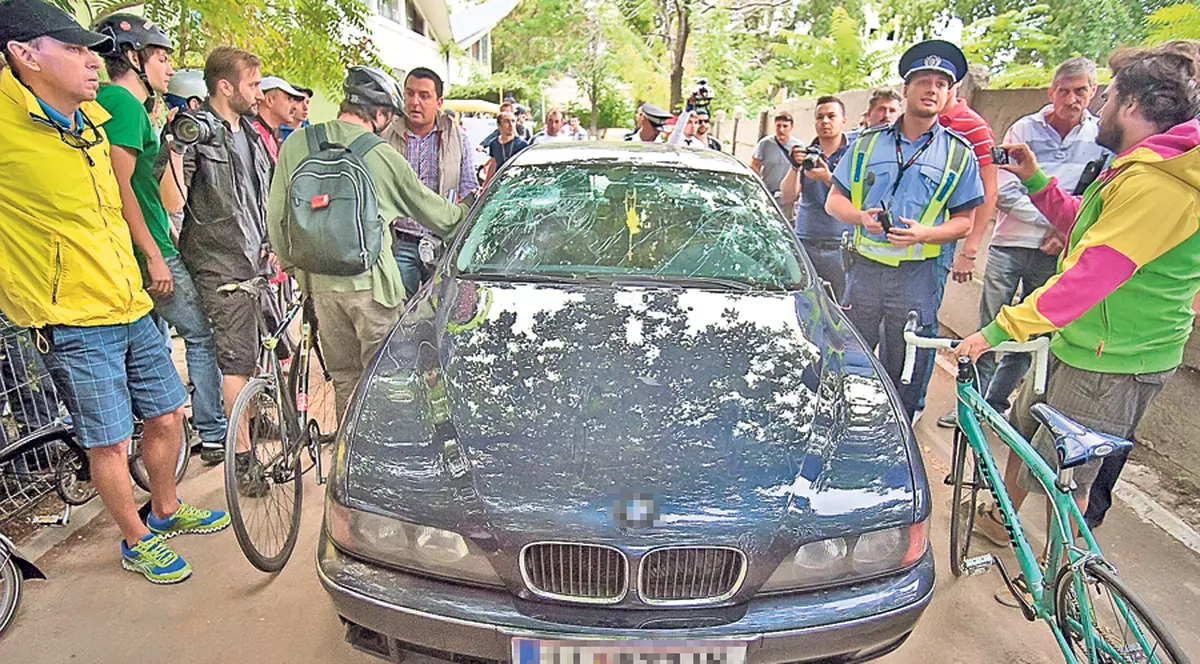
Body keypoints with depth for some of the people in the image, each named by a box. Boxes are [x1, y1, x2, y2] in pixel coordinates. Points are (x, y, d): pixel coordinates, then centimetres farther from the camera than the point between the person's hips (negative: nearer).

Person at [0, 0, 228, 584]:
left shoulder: (94, 119, 7)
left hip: (132, 309, 7)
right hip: (72, 323, -7)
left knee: (166, 417, 16)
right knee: (110, 445, 5)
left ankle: (167, 512, 40)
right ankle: (136, 543, 27)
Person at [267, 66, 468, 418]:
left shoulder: (297, 143, 5)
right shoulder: (383, 155, -5)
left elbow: (276, 214, 8)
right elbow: (432, 210, 7)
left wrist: (291, 264, 20)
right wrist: (465, 214, 25)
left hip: (321, 281, 5)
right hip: (370, 280, -5)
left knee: (343, 376, 16)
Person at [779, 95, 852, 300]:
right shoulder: (805, 154, 13)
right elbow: (787, 198, 3)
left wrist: (828, 178, -20)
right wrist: (795, 167, -12)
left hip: (841, 246, -2)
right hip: (805, 243, 2)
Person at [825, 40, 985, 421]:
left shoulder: (959, 154, 6)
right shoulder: (868, 142, 9)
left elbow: (964, 221, 5)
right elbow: (834, 200, 7)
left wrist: (924, 233, -16)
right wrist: (862, 217, -14)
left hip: (917, 277, -1)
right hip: (864, 269, 1)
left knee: (901, 375, 6)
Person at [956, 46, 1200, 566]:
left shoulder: (1158, 184, -25)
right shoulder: (1136, 169, 9)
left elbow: (1090, 277, -30)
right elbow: (1081, 226, 20)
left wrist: (1000, 330, -28)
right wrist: (1036, 181, 12)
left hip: (1113, 364, -10)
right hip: (1076, 343, 10)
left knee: (1063, 479, 2)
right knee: (1023, 430, 23)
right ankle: (1000, 519, 43)